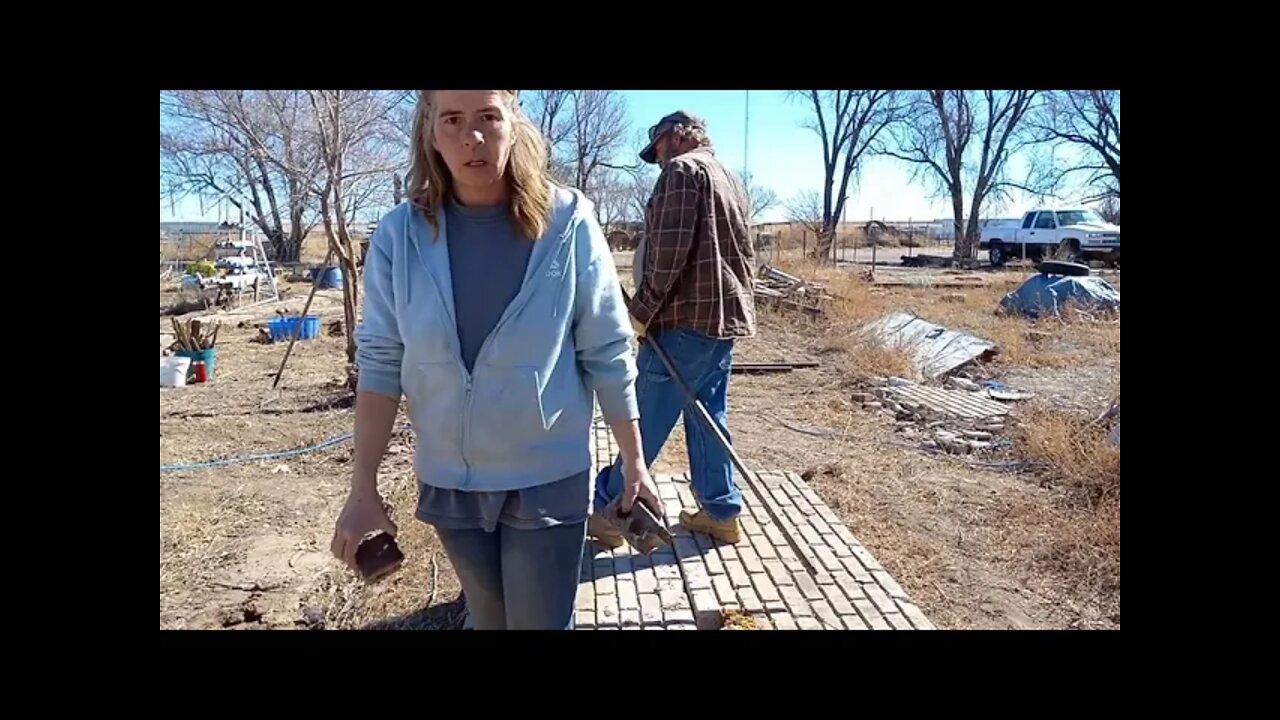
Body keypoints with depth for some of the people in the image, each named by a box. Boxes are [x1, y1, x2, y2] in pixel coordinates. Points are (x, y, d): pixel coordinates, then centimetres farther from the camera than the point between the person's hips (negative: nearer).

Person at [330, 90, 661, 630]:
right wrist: (363, 489, -4)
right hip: (448, 483, 3)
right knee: (489, 620, 23)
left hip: (548, 480, -2)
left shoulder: (568, 222, -12)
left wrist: (633, 463, -4)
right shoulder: (400, 234, -7)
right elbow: (380, 362, -4)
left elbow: (607, 353, -8)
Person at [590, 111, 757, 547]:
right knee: (708, 415, 14)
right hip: (727, 316, 9)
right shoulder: (732, 180, 21)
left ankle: (608, 510, 10)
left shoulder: (682, 169, -7)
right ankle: (721, 512, 18)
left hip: (686, 318, -9)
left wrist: (642, 310, -13)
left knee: (646, 419, -1)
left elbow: (668, 248, -18)